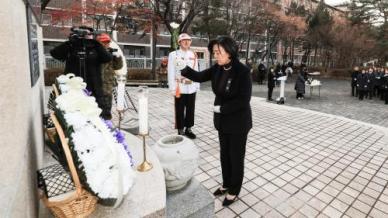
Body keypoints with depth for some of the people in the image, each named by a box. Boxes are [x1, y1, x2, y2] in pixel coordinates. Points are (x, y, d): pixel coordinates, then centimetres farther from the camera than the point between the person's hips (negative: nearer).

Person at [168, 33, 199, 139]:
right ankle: (180, 131, 17)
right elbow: (171, 73, -6)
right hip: (180, 88, -4)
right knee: (180, 111, 5)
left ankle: (188, 129, 26)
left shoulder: (194, 55, 9)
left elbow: (196, 71, 12)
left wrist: (197, 85, 7)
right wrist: (173, 88, -11)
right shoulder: (173, 55, -3)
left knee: (190, 110, 11)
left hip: (192, 88, 4)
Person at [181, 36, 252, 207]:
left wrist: (221, 108, -20)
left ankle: (234, 191, 31)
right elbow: (200, 77, 5)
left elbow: (243, 100, -23)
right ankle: (226, 184, 41)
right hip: (222, 121, 7)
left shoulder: (243, 71, -21)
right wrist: (183, 69, -11)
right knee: (224, 154, 20)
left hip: (238, 122, -6)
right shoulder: (217, 68, -2)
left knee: (236, 156, 11)